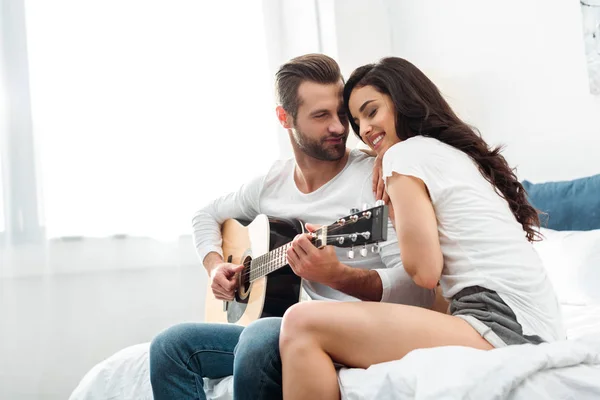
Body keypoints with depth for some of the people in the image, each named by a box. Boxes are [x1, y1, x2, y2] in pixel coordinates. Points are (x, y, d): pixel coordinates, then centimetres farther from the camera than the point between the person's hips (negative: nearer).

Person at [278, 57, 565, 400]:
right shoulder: (459, 153, 24)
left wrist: (393, 207, 9)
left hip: (501, 325, -10)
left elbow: (425, 272, -7)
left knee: (303, 324, -17)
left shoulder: (406, 153, -2)